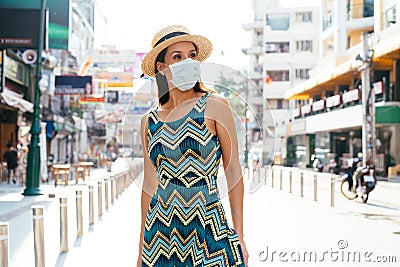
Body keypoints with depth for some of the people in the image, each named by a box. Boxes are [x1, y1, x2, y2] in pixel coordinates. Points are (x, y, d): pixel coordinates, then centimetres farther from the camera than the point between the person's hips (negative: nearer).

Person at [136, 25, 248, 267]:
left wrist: (239, 236, -6)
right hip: (160, 235, 3)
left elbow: (233, 172, -3)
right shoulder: (150, 121, 5)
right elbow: (149, 185, 10)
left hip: (208, 230, -3)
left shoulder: (214, 106, -4)